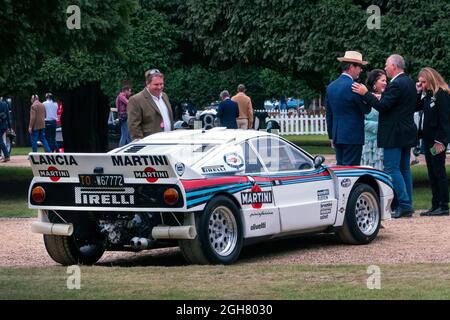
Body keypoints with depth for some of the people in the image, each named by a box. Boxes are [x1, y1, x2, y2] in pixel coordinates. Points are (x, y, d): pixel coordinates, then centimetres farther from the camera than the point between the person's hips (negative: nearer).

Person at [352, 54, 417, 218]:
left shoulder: (396, 85, -17)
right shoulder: (409, 83, 14)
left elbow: (382, 106, -21)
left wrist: (365, 94, -15)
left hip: (394, 135, -10)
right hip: (407, 134, 10)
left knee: (392, 169, -7)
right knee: (404, 169, 12)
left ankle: (404, 205, -10)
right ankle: (406, 206, 14)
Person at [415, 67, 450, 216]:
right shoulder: (428, 95, 14)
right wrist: (418, 92, 7)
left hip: (438, 141, -9)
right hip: (428, 139, 9)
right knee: (432, 173, 10)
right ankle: (435, 205, 15)